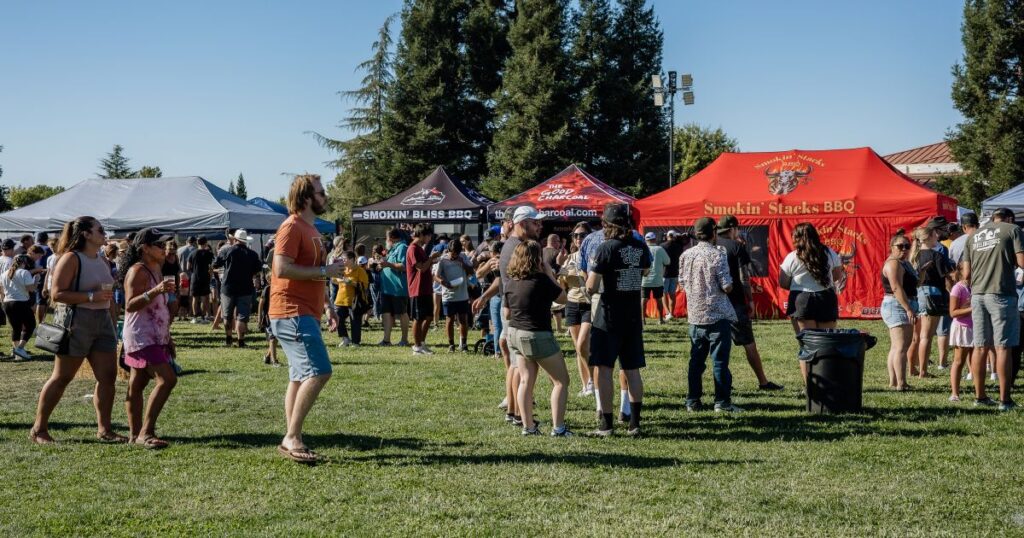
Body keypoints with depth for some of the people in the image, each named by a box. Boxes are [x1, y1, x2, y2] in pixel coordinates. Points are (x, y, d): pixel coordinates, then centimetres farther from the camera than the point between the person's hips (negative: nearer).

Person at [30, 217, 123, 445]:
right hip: (77, 322, -8)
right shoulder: (71, 259, -10)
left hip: (102, 322, 8)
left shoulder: (102, 261, 15)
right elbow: (57, 293, -18)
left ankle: (104, 429, 9)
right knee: (61, 377, -1)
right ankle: (39, 429, 8)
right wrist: (92, 296, -24)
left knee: (108, 376, 2)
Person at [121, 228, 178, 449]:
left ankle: (135, 434, 11)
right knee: (167, 379, -18)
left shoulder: (156, 269, 17)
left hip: (156, 337, 9)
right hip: (141, 336, -9)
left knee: (137, 385, 10)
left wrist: (168, 337, 27)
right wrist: (155, 291, -32)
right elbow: (130, 306, -20)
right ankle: (145, 433, -18)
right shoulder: (138, 271, -12)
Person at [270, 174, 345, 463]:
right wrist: (323, 271, -18)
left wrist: (329, 270, 15)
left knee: (301, 377, 11)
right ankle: (292, 438, -13)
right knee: (319, 372, -17)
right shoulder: (291, 227, -12)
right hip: (292, 313, -11)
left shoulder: (309, 228, 19)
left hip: (304, 314, 11)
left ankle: (292, 441, 15)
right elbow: (282, 268, -23)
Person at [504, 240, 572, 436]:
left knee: (526, 381, 14)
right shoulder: (541, 280, -16)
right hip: (537, 336, -7)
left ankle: (528, 426, 13)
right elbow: (563, 298, -3)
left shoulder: (511, 283, 3)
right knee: (561, 381, 3)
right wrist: (550, 274, 1)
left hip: (515, 334, 7)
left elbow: (507, 313, 13)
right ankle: (558, 428, -2)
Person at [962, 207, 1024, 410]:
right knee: (1002, 347, -3)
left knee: (980, 347, 10)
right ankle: (1004, 399, -2)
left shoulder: (973, 236, 16)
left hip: (977, 294, 5)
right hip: (1002, 293, -5)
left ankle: (979, 396, 14)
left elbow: (966, 274, 12)